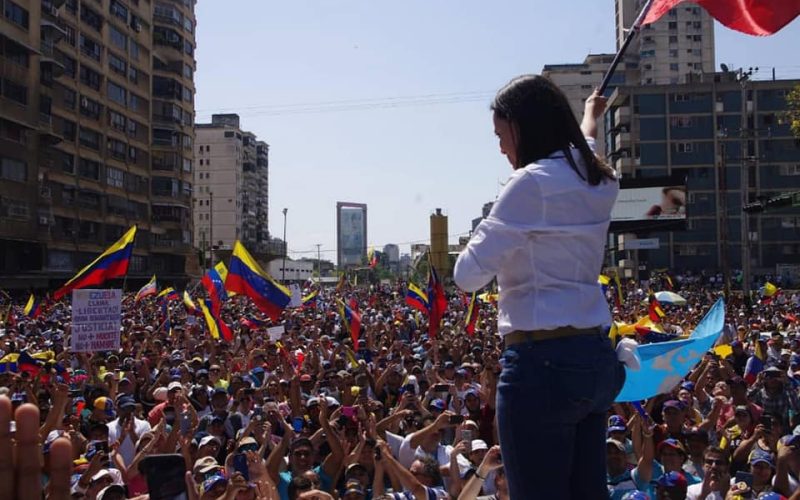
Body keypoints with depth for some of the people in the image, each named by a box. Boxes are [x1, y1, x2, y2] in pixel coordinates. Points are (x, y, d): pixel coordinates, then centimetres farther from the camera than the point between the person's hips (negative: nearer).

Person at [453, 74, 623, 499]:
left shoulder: (532, 183, -14)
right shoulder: (597, 181, 11)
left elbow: (468, 275, -13)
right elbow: (583, 147, 39)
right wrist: (590, 117, 59)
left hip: (541, 364, -9)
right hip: (595, 358, 9)